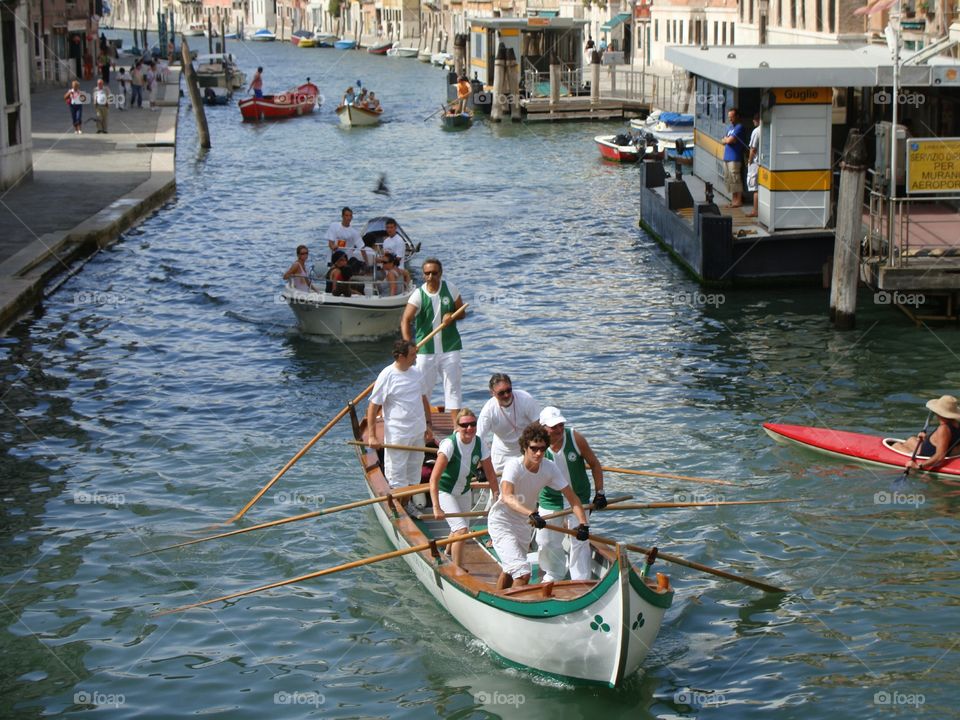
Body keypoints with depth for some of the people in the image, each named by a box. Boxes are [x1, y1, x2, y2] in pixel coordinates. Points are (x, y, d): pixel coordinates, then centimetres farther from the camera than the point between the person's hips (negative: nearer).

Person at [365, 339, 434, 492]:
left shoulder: (417, 373, 4)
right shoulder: (386, 376, -14)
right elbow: (373, 407, -13)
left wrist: (428, 425, 15)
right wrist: (372, 436, -16)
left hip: (418, 433, 6)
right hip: (397, 435, -6)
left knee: (415, 479, 17)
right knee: (398, 480, 0)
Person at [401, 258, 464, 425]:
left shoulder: (450, 289, -2)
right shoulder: (418, 295, -9)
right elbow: (405, 320, -18)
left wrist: (452, 316, -15)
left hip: (450, 348, 1)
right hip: (425, 349, -1)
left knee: (452, 387, 0)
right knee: (423, 387, 8)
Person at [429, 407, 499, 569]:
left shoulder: (479, 444, -15)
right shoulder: (449, 444, -30)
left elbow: (490, 475, -5)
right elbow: (434, 479, -33)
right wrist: (436, 508, -40)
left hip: (464, 491, 6)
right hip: (445, 491, -6)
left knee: (458, 530, 19)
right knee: (461, 529, -17)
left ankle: (447, 557, 48)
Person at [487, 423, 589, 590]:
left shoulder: (550, 468, -12)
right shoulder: (514, 465, -27)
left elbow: (572, 497, -8)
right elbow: (507, 497, -43)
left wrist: (583, 524, -21)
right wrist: (531, 514, -58)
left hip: (523, 523, 7)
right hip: (501, 522, -7)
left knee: (508, 571, 25)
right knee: (522, 573, -21)